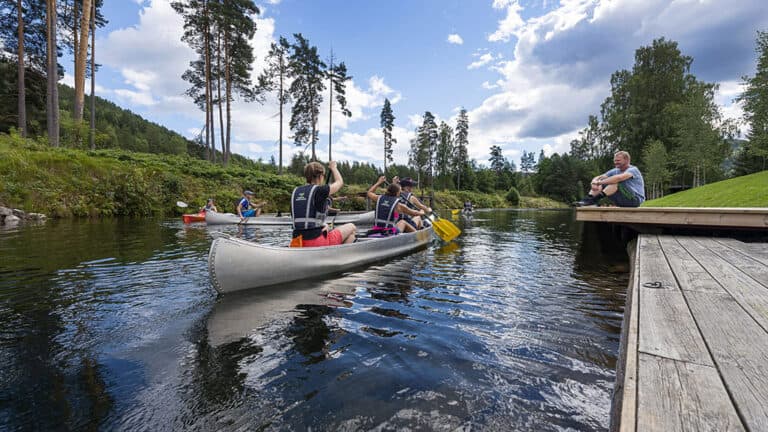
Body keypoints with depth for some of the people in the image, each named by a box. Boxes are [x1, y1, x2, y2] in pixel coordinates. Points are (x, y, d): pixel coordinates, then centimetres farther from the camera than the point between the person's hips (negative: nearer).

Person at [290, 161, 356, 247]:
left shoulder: (295, 192, 9)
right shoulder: (320, 190, -9)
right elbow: (339, 182, 10)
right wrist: (333, 167, 28)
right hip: (317, 241, -7)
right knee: (351, 227, 12)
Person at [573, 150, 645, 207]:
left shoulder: (633, 170, -11)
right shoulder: (615, 171, 11)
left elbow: (619, 178, -34)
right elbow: (598, 178, -1)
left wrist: (599, 183, -37)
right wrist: (594, 183, -26)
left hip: (636, 199, -7)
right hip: (621, 202, 7)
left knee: (616, 182, -30)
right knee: (600, 185, -7)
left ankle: (591, 200, -41)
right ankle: (585, 201, -32)